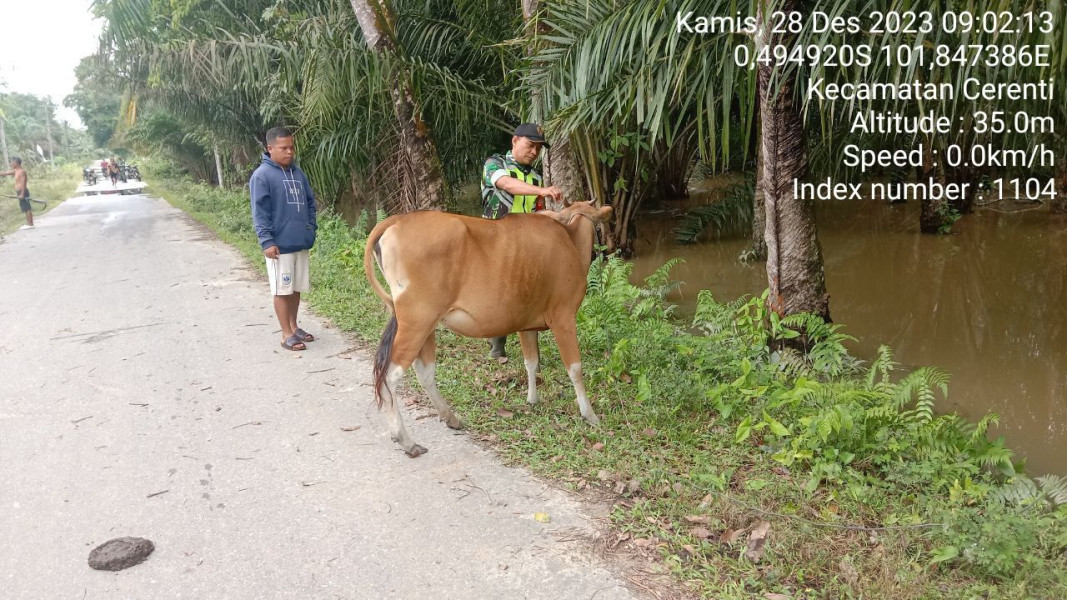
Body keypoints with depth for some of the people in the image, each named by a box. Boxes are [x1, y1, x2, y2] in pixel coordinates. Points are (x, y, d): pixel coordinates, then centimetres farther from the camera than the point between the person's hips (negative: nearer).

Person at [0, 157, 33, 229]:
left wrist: (22, 194, -23)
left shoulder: (22, 171, -13)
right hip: (20, 192, 9)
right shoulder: (16, 171, 15)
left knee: (27, 208, -7)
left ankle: (30, 224, -7)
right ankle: (29, 223, 13)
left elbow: (23, 183, -19)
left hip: (22, 192, -9)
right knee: (26, 209, 10)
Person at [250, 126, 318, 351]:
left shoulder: (298, 173, 11)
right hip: (279, 245, -6)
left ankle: (294, 327, 28)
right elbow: (259, 212, -12)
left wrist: (311, 228, 9)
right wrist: (267, 241, -18)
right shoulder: (262, 175, -9)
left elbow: (310, 202, 20)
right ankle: (287, 334, 8)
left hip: (301, 243, 6)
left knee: (296, 288, 14)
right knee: (282, 290, 1)